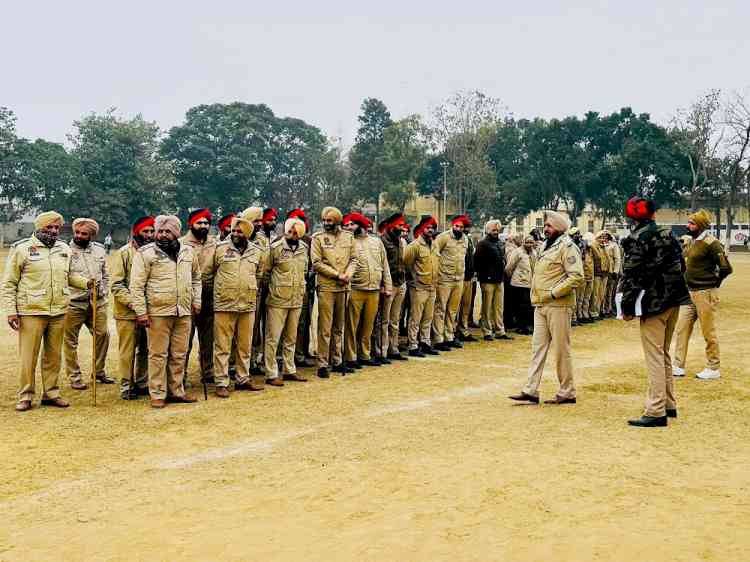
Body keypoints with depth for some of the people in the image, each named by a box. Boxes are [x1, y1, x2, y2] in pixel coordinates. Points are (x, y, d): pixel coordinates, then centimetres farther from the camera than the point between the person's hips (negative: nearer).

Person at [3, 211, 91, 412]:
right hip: (31, 312, -4)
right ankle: (25, 396, 11)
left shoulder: (64, 249, 12)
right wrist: (10, 310, -8)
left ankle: (51, 393, 21)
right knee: (28, 356, 0)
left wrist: (85, 282, 5)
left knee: (53, 355, 10)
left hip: (59, 312, 5)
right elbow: (9, 284, -1)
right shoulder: (22, 249, -3)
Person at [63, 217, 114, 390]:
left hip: (97, 302, 4)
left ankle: (99, 371, 24)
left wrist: (104, 294, 11)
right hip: (73, 303, -4)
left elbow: (105, 275, 20)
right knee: (70, 340, 1)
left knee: (103, 334, 7)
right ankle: (74, 377, 13)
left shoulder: (99, 249, 11)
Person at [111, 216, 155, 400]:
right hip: (128, 312, -5)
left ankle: (142, 383, 24)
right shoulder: (123, 253, -5)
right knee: (128, 350, 0)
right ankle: (126, 386, 9)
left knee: (146, 349, 12)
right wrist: (131, 302, -21)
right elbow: (117, 284, -10)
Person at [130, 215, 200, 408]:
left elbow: (196, 277, 22)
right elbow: (136, 285, -6)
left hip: (184, 312, 4)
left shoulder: (188, 252, 10)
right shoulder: (146, 253, -4)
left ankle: (176, 391, 23)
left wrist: (196, 301, 13)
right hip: (158, 312, -4)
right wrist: (140, 311, -11)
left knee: (179, 354, 11)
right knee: (158, 354, 0)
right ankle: (157, 394, 9)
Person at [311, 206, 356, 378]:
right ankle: (322, 364, 3)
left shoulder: (348, 237, 8)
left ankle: (337, 361, 23)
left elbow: (353, 259, 11)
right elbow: (317, 263, -9)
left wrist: (348, 274, -9)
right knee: (325, 328, -3)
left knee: (339, 327, 13)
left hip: (344, 287, 4)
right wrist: (337, 275, -14)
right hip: (326, 287, -4)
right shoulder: (318, 238, -3)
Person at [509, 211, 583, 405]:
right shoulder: (546, 246, 17)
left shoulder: (567, 247, -11)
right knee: (538, 347, 7)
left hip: (558, 305, -9)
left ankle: (567, 393, 10)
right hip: (540, 305, 9)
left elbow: (577, 276, -20)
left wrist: (553, 293, -20)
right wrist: (536, 295, 14)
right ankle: (531, 391, 9)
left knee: (561, 349, -1)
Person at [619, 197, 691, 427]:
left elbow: (631, 275, -15)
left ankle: (656, 412, -5)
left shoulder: (636, 239, -12)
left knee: (654, 357, -6)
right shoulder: (668, 234, 12)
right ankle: (669, 404, 27)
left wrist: (627, 307, -10)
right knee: (664, 354, 19)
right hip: (674, 300, 8)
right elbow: (681, 266, 17)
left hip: (653, 303, -8)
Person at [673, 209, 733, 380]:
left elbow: (726, 268, -18)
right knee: (682, 329, 9)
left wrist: (712, 284, -5)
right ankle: (678, 367, 15)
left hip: (705, 294, -9)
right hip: (689, 292, 9)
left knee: (708, 332, 2)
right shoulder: (693, 242, 11)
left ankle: (714, 369, 15)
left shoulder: (711, 243, -16)